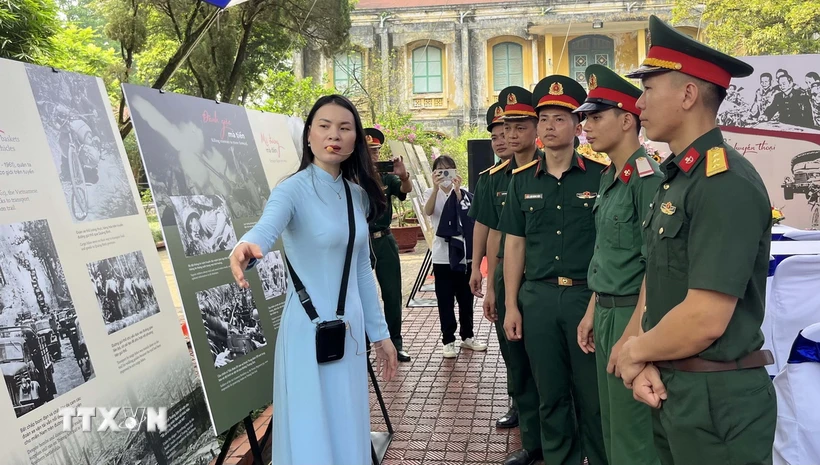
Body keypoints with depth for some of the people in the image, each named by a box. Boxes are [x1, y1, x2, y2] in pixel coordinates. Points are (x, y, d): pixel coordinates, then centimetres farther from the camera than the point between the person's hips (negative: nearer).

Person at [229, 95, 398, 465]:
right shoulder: (294, 189, -12)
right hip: (308, 332, -6)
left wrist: (379, 333, 12)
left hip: (350, 331, 6)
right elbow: (266, 229, -34)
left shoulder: (358, 195, 6)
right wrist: (247, 248, -57)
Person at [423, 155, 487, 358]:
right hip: (442, 255, -1)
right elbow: (428, 211, -22)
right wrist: (436, 188, -36)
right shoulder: (431, 193, 0)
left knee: (466, 298, 11)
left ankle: (467, 336, 25)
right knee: (446, 301, 4)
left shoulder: (462, 192, 2)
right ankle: (448, 340, 13)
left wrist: (457, 190, -28)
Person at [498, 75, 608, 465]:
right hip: (537, 297, 3)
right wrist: (511, 305, 4)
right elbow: (514, 244, 8)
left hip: (587, 294, -3)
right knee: (551, 393, 14)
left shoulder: (600, 175, -2)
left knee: (593, 394, 8)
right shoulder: (522, 181, 7)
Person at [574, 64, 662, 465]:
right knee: (610, 425, 20)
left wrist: (632, 335, -20)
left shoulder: (647, 177, -17)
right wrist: (592, 313, 15)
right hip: (606, 312, 9)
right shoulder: (609, 177, 11)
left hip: (633, 315, -9)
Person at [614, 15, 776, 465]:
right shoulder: (674, 177, 9)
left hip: (717, 398, -8)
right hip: (671, 388, 8)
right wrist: (645, 362, -6)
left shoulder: (727, 184, -21)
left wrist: (634, 351, -10)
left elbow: (706, 320, -26)